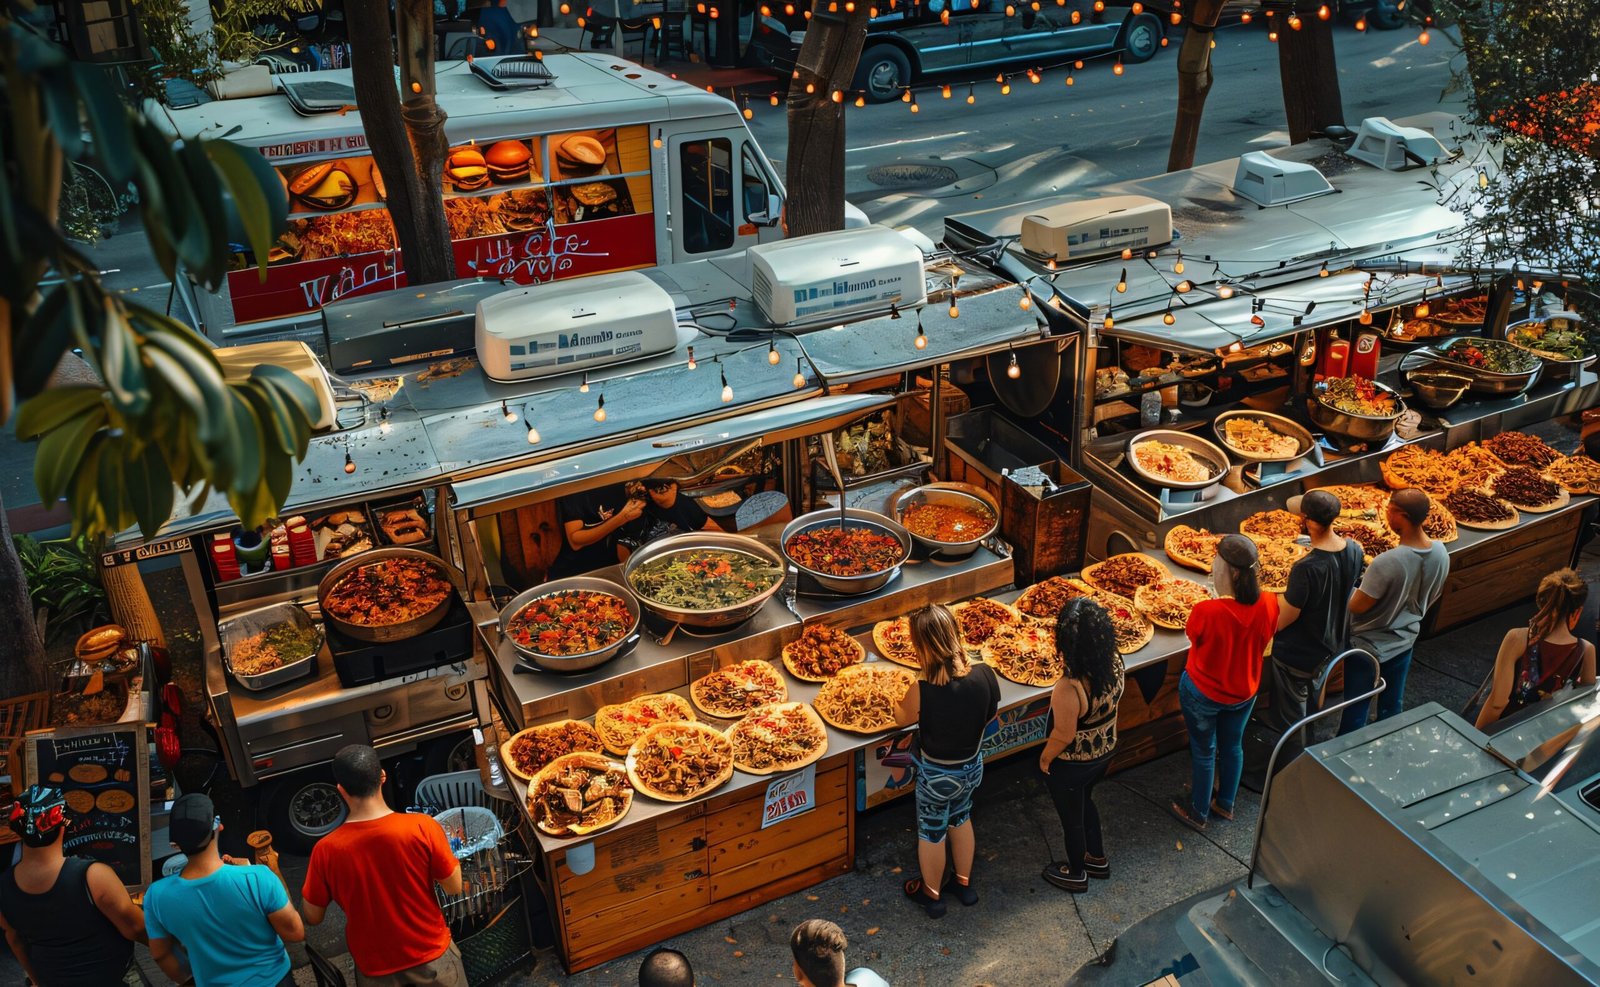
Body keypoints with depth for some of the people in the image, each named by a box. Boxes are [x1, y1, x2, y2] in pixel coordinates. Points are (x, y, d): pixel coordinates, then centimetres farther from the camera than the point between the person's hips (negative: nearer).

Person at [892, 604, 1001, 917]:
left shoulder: (923, 691, -34)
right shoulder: (985, 675, -21)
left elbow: (901, 719, -12)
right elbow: (988, 716, -2)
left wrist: (901, 699, 7)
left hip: (936, 774, -4)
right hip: (972, 767, 4)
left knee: (931, 833, 22)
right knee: (961, 819, 31)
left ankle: (931, 895, 44)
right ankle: (964, 883, 51)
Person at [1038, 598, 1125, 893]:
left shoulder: (1069, 688, -40)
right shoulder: (1115, 664, -19)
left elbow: (1063, 735, -25)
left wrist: (1045, 758, -9)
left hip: (1071, 765, -6)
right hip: (1104, 753, 6)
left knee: (1072, 817, 21)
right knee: (1084, 802, 33)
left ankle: (1076, 874, 46)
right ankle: (1097, 859, 54)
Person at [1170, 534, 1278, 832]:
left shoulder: (1206, 611, -36)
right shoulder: (1268, 604, -22)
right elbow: (1262, 642, -3)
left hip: (1203, 693, -4)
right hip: (1244, 692, 4)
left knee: (1203, 751, 18)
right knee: (1233, 746, 27)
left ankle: (1198, 813, 39)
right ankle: (1226, 803, 49)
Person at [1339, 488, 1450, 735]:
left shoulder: (1386, 562, -34)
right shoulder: (1441, 553, -12)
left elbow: (1357, 606, -23)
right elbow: (1432, 596, 4)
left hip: (1368, 647, -6)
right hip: (1405, 642, 6)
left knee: (1355, 712, 12)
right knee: (1391, 707, 24)